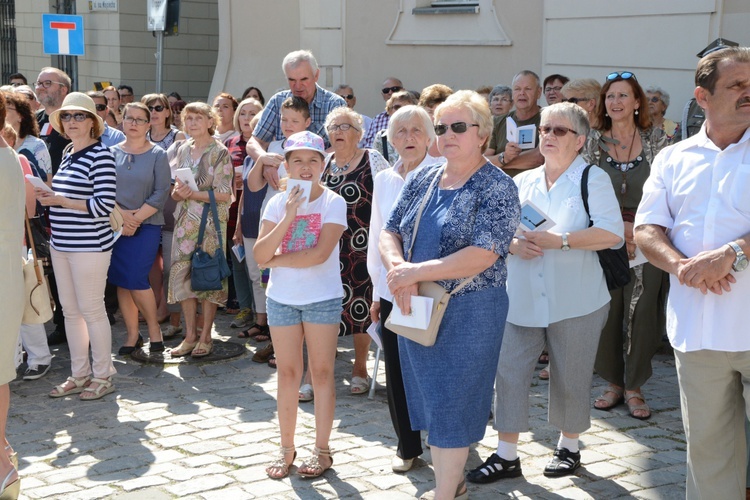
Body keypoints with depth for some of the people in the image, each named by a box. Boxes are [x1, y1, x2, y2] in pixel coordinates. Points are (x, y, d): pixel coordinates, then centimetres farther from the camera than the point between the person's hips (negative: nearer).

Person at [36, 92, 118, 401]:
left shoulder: (100, 155, -12)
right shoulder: (68, 154, 13)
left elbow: (104, 205, -19)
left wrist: (60, 200, -17)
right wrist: (48, 196, 3)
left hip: (89, 245, -8)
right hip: (61, 245, 8)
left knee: (91, 310, 0)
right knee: (70, 311, 12)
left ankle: (103, 377, 13)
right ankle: (79, 375, 24)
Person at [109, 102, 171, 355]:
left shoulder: (158, 155, 0)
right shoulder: (111, 153, 7)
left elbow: (161, 193, -7)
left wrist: (136, 219, -13)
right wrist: (120, 214, -13)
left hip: (146, 226, -3)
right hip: (115, 226, 3)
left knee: (136, 279, -12)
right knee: (121, 282, 3)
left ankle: (154, 327, 9)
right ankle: (132, 335, 14)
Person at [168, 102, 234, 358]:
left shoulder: (219, 152, -7)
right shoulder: (183, 149, 11)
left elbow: (224, 194, -11)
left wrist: (193, 194, -21)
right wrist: (177, 192, -5)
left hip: (211, 222, -6)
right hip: (185, 221, 6)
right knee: (182, 275, 4)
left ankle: (205, 337, 10)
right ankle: (190, 335, 14)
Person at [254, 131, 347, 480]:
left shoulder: (333, 203, -7)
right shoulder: (277, 203, 2)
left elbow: (319, 254, -20)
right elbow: (260, 255, -9)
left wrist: (276, 259, -10)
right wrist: (288, 217, -18)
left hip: (322, 299, -3)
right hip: (281, 298, 3)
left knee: (322, 372, 3)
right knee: (287, 373, 8)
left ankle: (321, 450, 13)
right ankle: (286, 448, 18)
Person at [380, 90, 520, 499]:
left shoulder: (497, 187, -12)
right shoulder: (422, 179, 7)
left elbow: (482, 256, -22)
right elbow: (390, 232, 5)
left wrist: (416, 272, -22)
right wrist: (397, 267, -16)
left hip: (467, 311, -6)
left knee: (452, 407, 1)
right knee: (430, 401, 15)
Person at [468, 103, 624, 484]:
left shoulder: (593, 179, -3)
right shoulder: (522, 182, 12)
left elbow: (613, 234, -14)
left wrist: (558, 240, -19)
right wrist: (513, 244, -10)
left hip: (574, 301, -4)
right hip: (522, 299, 4)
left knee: (570, 377, 8)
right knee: (509, 372, 1)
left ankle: (568, 446, 28)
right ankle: (506, 455, 10)